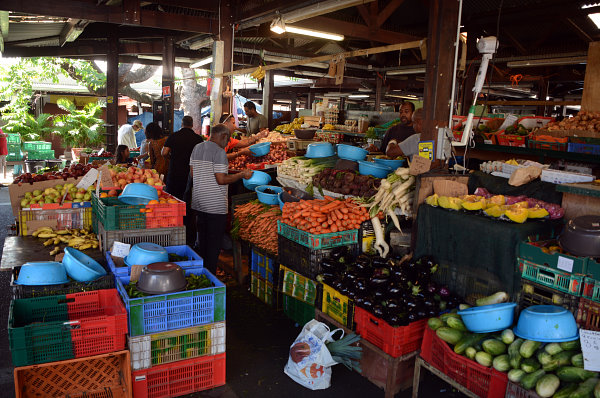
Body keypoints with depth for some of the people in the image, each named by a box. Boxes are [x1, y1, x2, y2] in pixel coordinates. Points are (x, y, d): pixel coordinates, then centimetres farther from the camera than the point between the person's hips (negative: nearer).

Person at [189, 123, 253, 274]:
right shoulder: (219, 152, -15)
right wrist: (242, 175, -9)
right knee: (214, 242, 2)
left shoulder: (197, 148, 9)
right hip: (215, 205, -8)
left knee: (202, 240, 18)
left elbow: (192, 174, 14)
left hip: (199, 202, 8)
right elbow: (221, 180, -19)